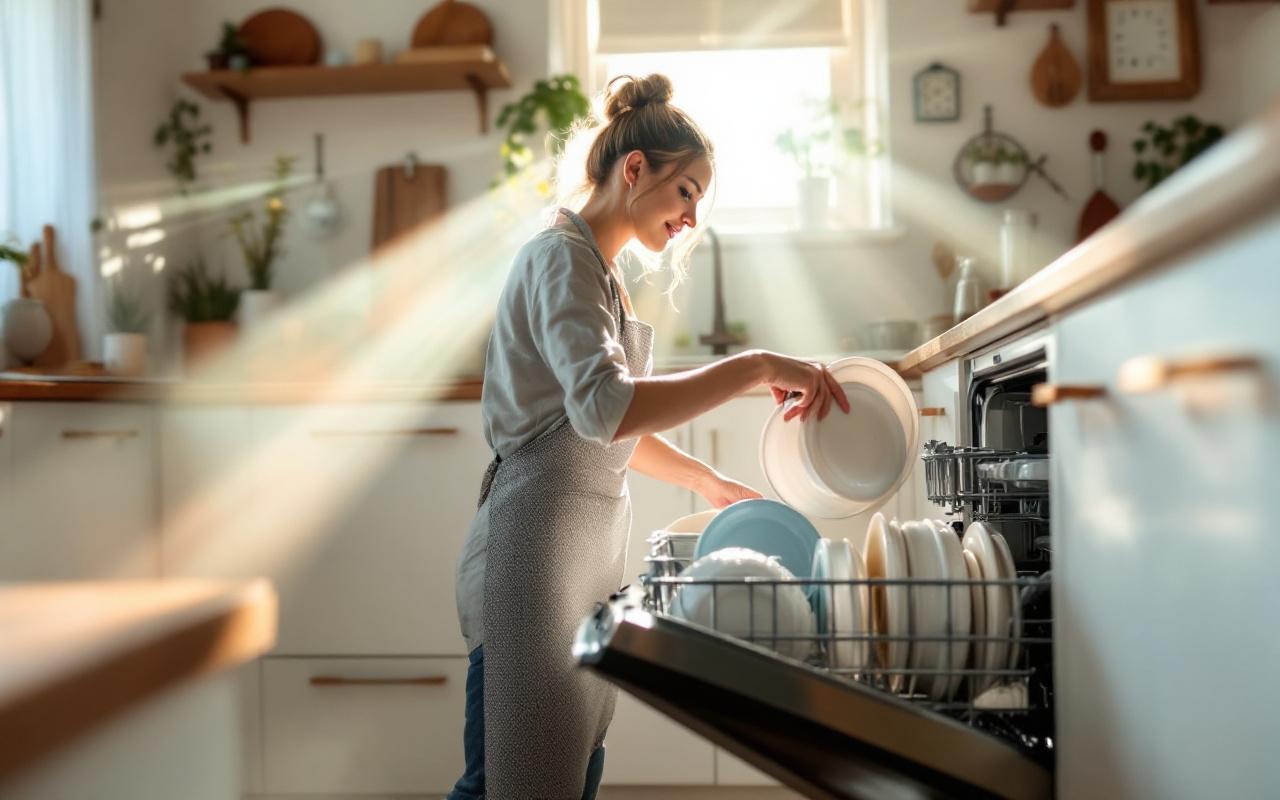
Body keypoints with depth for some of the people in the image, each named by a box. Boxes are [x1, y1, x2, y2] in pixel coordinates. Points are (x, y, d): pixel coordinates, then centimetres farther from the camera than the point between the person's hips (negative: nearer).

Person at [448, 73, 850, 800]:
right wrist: (757, 368, -29)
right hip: (538, 554, -10)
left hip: (589, 549, 10)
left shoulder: (603, 271, 19)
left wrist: (711, 483, 22)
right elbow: (603, 407, -30)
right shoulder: (564, 256, -12)